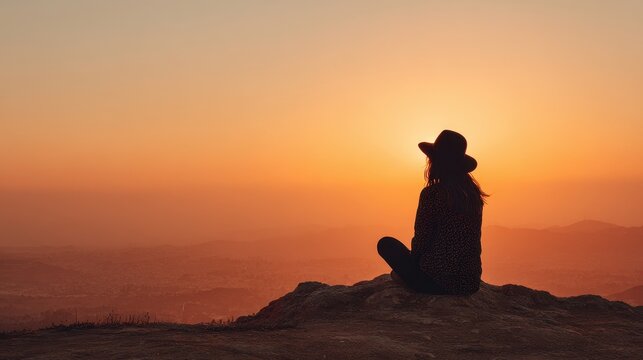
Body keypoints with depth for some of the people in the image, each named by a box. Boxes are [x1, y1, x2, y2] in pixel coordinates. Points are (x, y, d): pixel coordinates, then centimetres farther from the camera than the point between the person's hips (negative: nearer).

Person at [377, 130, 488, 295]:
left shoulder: (431, 193, -15)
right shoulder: (473, 192, 4)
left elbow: (421, 240, -11)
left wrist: (413, 261, 13)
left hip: (438, 281, -7)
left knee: (385, 243, 11)